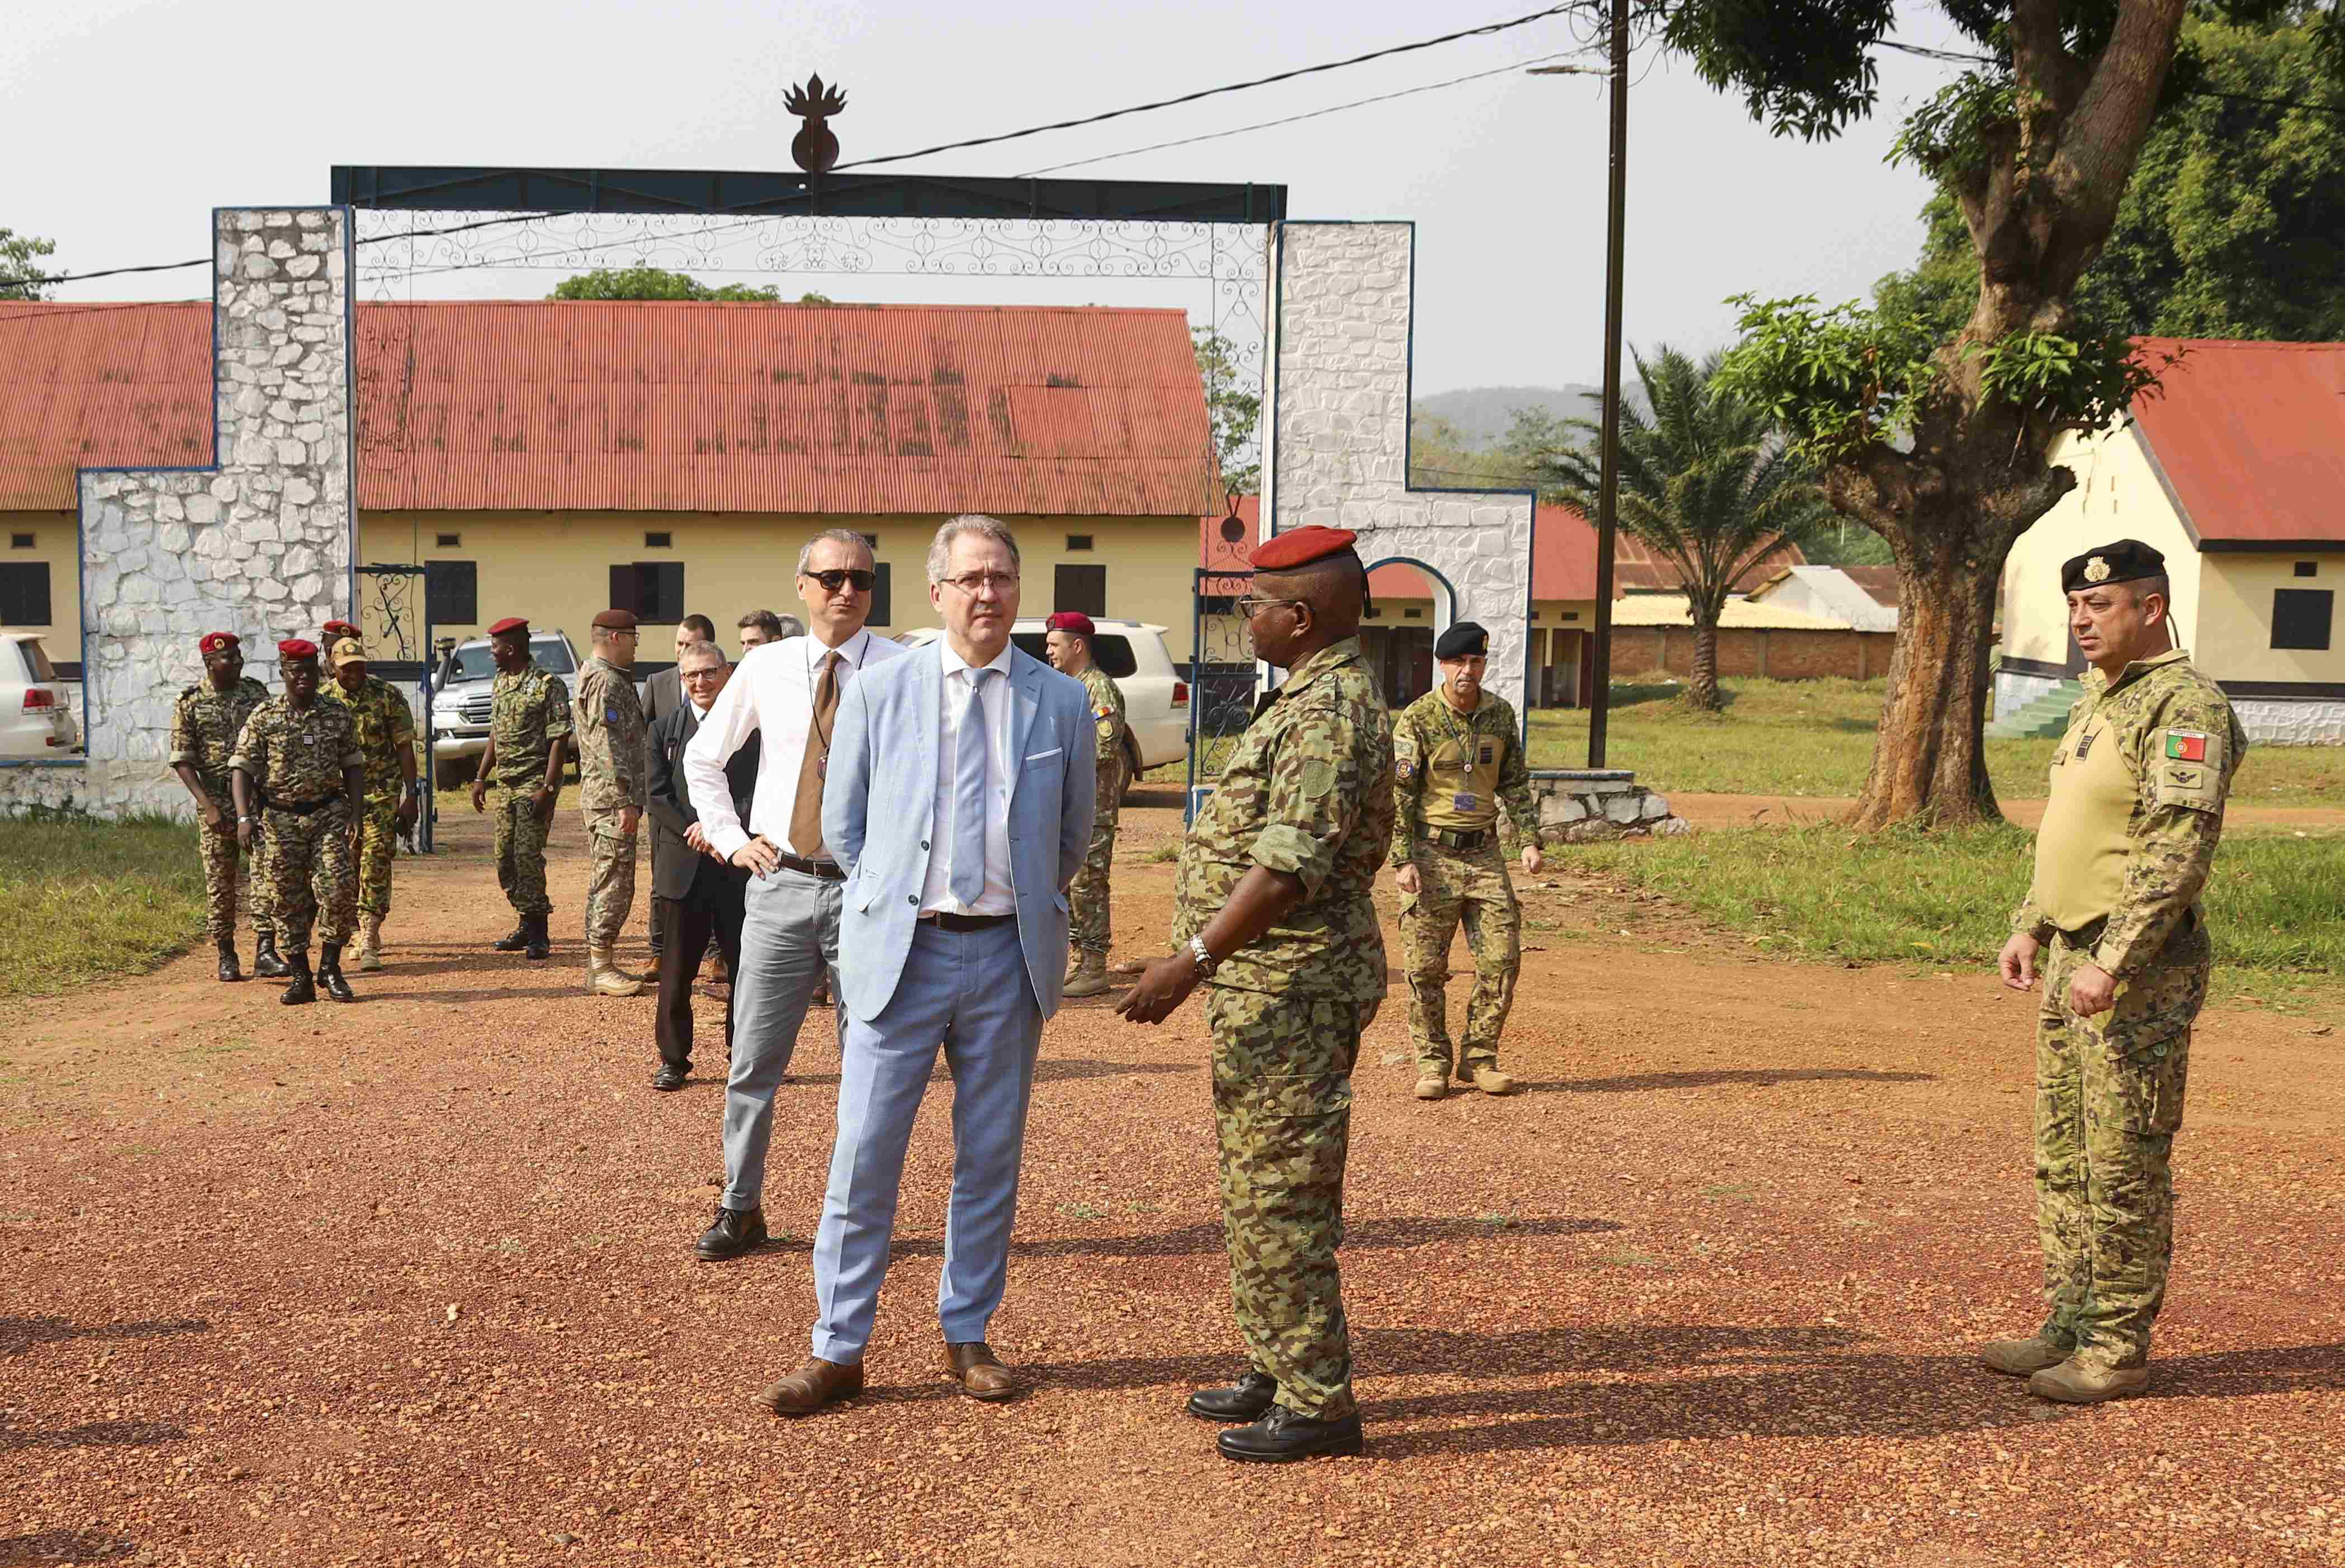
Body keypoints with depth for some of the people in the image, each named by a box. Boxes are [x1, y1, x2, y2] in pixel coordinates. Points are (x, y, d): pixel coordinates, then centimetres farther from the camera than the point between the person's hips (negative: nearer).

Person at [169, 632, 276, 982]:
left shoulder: (256, 693, 5)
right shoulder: (189, 703, -2)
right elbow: (182, 760, -6)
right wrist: (207, 805, -16)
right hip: (216, 801, -1)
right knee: (219, 880, 5)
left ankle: (265, 952, -11)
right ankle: (227, 956, 16)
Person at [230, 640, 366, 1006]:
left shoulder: (338, 714, 5)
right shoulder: (263, 717, -1)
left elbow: (353, 768, 9)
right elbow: (241, 768, -3)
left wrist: (355, 815, -1)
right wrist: (245, 817, -16)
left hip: (329, 814, 1)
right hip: (281, 819, 0)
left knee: (339, 890, -10)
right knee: (288, 900, 2)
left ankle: (330, 968, 7)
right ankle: (301, 978, 12)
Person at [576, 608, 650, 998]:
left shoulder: (604, 676, 20)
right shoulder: (605, 681, -14)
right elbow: (608, 745, -21)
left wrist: (630, 798, 23)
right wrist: (625, 801, -23)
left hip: (607, 800, 11)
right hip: (611, 799, -11)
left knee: (605, 883, 14)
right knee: (614, 883, -8)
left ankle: (598, 965, 19)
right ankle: (601, 968, -6)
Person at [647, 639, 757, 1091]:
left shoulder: (752, 727, 2)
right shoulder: (664, 730, 8)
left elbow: (760, 792, -4)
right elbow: (658, 796, 2)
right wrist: (695, 835, -12)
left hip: (738, 868, -1)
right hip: (682, 866, 1)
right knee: (676, 971, 4)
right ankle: (673, 1059, 16)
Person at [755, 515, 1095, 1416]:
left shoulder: (1062, 704, 4)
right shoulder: (880, 693, 2)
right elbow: (843, 825, 10)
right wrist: (899, 900, 10)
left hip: (1008, 955, 1)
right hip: (903, 951, -1)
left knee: (991, 1157, 9)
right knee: (864, 1155, -1)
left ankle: (967, 1336, 22)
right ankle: (839, 1349, 10)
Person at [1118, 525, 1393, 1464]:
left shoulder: (1332, 708, -18)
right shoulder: (1314, 698, 17)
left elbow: (1292, 864, -26)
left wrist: (1192, 960, -26)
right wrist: (1208, 960, 23)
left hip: (1292, 988, -11)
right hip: (1268, 983, 11)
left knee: (1278, 1195, -6)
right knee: (1260, 1186, 17)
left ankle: (1318, 1402, 2)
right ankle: (1283, 1370, 28)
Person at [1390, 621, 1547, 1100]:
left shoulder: (1500, 714, 7)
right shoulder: (1418, 719, -8)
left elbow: (1515, 784, 15)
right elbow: (1399, 794, -9)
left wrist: (1529, 840, 4)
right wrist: (1402, 860, -15)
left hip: (1484, 853, 4)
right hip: (1432, 854, -4)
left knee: (1502, 958, 1)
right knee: (1426, 967, 0)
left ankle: (1478, 1059, 13)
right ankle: (1432, 1064, 12)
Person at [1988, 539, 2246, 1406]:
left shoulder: (2185, 705, -14)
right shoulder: (2096, 699, 16)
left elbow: (2180, 850, -22)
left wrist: (2114, 962, -25)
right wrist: (2030, 929, 17)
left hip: (2139, 974, -10)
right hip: (2074, 959, 10)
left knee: (2124, 1169, -2)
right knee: (2063, 1161, 14)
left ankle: (2120, 1349, 7)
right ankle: (2070, 1326, 24)